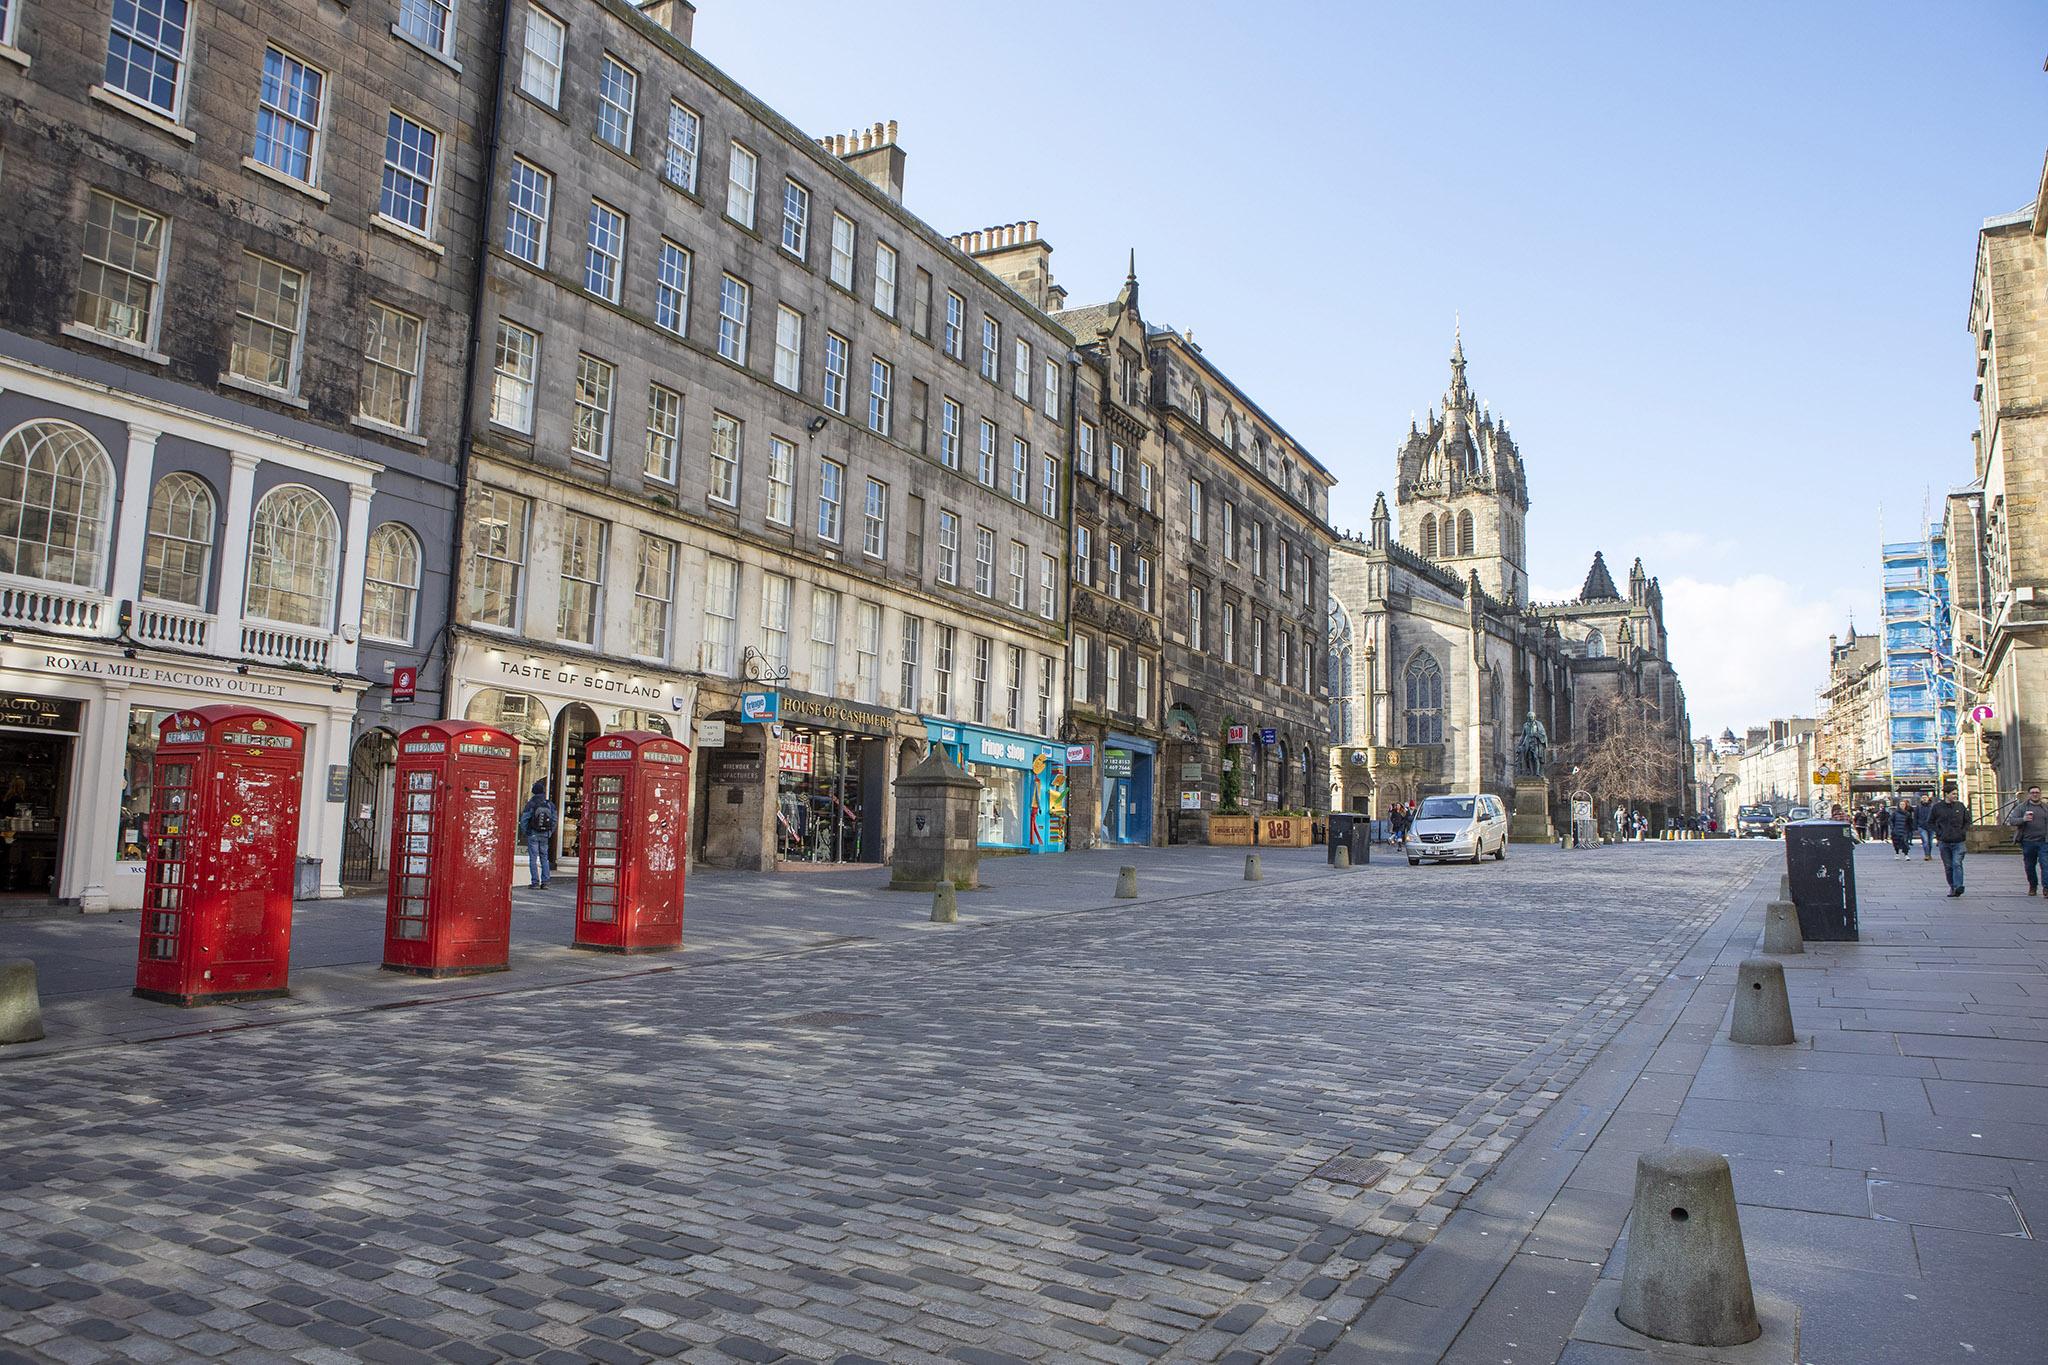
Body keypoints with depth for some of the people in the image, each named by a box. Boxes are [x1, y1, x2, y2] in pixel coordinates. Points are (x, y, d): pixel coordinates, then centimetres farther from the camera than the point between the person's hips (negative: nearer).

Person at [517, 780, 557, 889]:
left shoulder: (531, 804, -10)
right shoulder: (550, 804, 1)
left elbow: (524, 820, -9)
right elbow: (554, 820, 3)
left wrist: (524, 833, 4)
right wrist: (550, 833, 13)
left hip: (533, 834, -3)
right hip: (545, 835, 3)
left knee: (533, 858, 0)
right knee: (544, 858, 10)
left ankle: (535, 882, -3)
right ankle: (545, 882, 7)